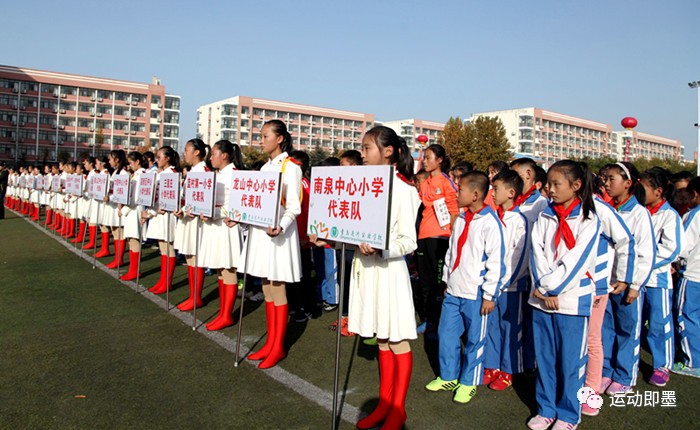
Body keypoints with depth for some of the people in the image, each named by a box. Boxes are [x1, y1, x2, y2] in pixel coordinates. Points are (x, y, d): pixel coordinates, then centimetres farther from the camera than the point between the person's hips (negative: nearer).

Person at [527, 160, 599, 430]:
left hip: (572, 299, -4)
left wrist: (550, 287, -12)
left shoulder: (588, 220, -4)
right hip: (542, 297, 4)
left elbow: (577, 260, -11)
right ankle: (546, 408, 27)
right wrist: (543, 289, -10)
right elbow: (537, 253, 1)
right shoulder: (544, 217, 8)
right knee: (544, 357, 12)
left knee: (570, 360, 5)